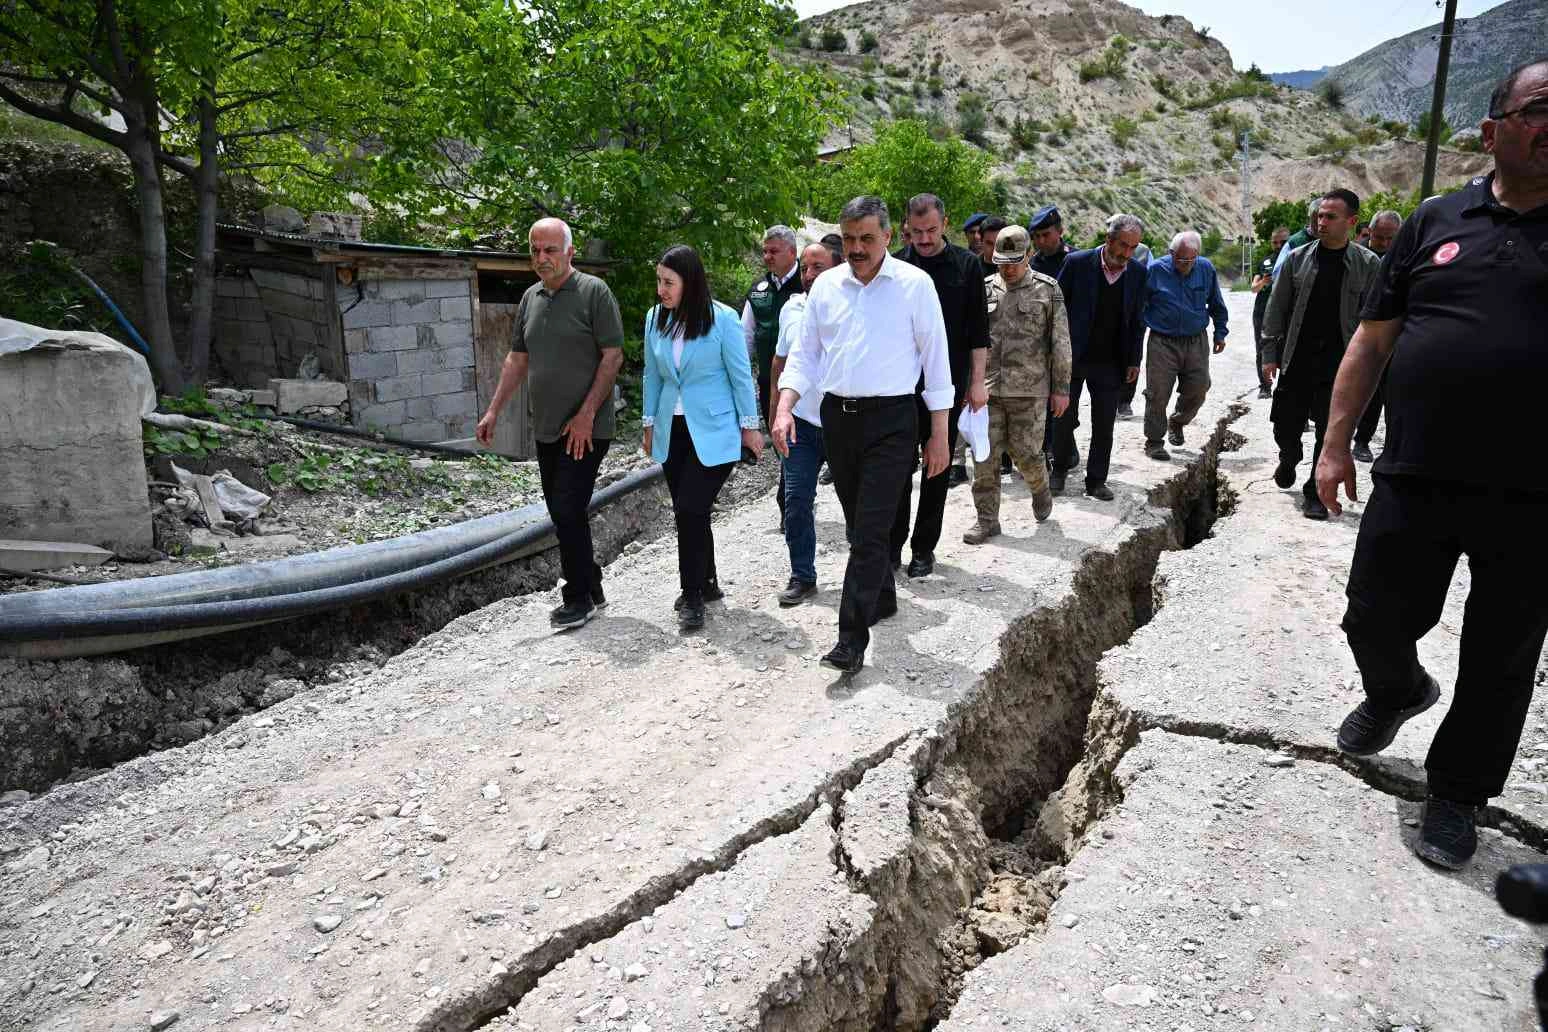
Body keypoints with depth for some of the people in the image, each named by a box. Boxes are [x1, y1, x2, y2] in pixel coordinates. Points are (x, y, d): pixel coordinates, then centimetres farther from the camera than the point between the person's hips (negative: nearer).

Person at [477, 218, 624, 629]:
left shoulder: (594, 292, -7)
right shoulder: (530, 298, 13)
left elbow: (613, 356, -11)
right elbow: (517, 359, 18)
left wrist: (586, 415, -16)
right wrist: (494, 411, 12)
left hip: (585, 429, -7)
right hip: (546, 428, 7)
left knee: (567, 511, -9)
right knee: (562, 513, 10)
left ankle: (579, 597, 5)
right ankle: (591, 587, 24)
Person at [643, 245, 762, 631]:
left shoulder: (722, 318, -11)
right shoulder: (655, 319, 3)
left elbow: (740, 375, -5)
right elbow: (652, 376, 12)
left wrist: (750, 425, -3)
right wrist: (649, 423, 13)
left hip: (713, 431, -5)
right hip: (673, 432, 5)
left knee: (690, 511, -12)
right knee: (688, 513, 9)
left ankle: (693, 595, 2)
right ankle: (706, 583, 27)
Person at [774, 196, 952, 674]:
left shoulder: (915, 284, -4)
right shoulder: (825, 285, 7)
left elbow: (936, 360, -1)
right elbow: (804, 354, 10)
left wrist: (939, 434, -3)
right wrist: (785, 409, -5)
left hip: (891, 420, -4)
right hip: (837, 418, 5)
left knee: (870, 530, -9)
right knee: (858, 524, 15)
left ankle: (852, 638, -5)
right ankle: (882, 599, 36)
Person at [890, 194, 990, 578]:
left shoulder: (966, 265, 1)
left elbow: (978, 329, 3)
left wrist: (977, 381, -1)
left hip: (948, 382, 0)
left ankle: (924, 547, 18)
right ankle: (893, 543, 14)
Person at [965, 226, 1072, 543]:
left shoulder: (1048, 289, 1)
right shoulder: (985, 289, 8)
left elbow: (1061, 343, 1)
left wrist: (1061, 387, -2)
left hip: (1029, 390, -2)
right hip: (988, 388, 3)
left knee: (1025, 452, 0)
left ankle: (1041, 490, 33)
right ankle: (987, 519, 10)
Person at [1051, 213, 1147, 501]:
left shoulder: (1138, 273, 1)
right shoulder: (1078, 262, -9)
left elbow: (1137, 320, 8)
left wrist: (1134, 361, 5)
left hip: (1110, 363, 2)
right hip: (1072, 358, -2)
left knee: (1104, 425, 5)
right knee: (1065, 417, 8)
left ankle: (1096, 480, 18)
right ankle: (1060, 469, 28)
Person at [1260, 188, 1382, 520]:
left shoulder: (1369, 265, -1)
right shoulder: (1298, 258, 2)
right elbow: (1277, 308, 4)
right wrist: (1269, 353, 0)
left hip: (1339, 364, -1)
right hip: (1296, 360, 1)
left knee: (1329, 432, 3)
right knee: (1285, 424, 7)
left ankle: (1316, 492, 17)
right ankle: (1288, 461, 39)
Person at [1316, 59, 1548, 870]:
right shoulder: (1437, 221, 7)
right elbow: (1372, 341, 7)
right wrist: (1334, 445, 3)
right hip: (1413, 482, 1)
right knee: (1374, 621, 10)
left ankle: (1456, 793, 28)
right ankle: (1398, 692, 43)